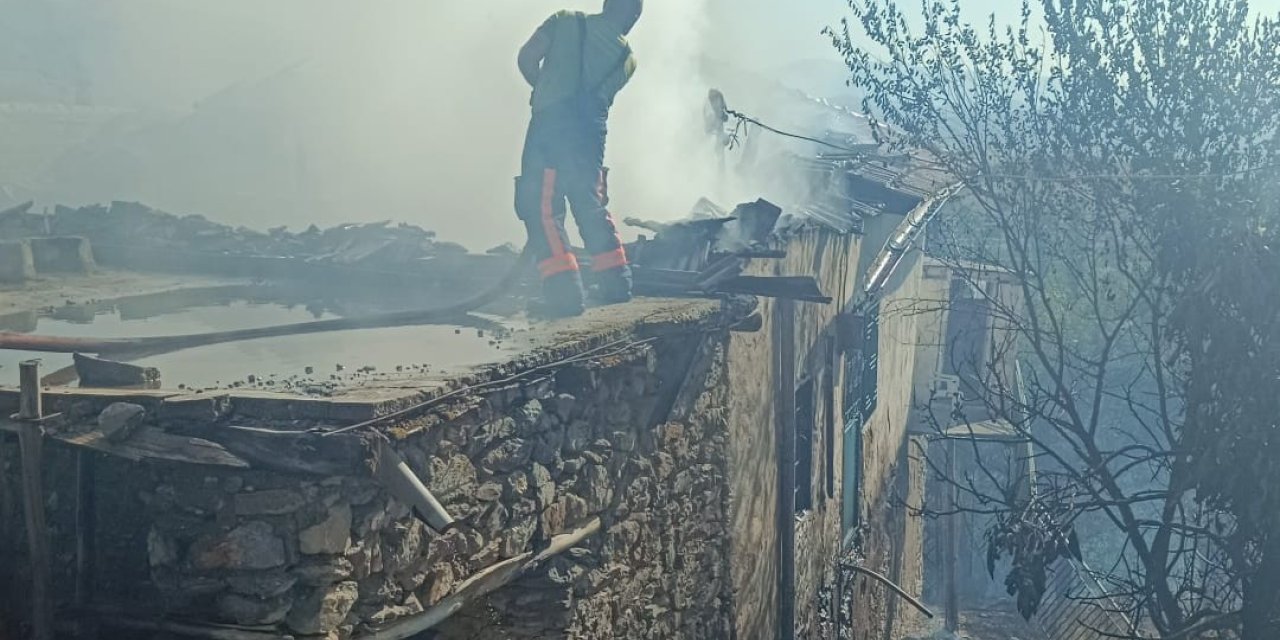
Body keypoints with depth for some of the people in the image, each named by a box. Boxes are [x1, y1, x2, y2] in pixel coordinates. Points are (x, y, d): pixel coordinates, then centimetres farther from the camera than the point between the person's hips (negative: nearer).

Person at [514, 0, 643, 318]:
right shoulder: (627, 57, 15)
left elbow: (527, 58, 2)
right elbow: (601, 93, 10)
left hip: (551, 122, -4)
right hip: (591, 132, 4)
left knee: (541, 208, -4)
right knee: (592, 208, 19)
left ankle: (564, 293, -14)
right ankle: (617, 287, 21)